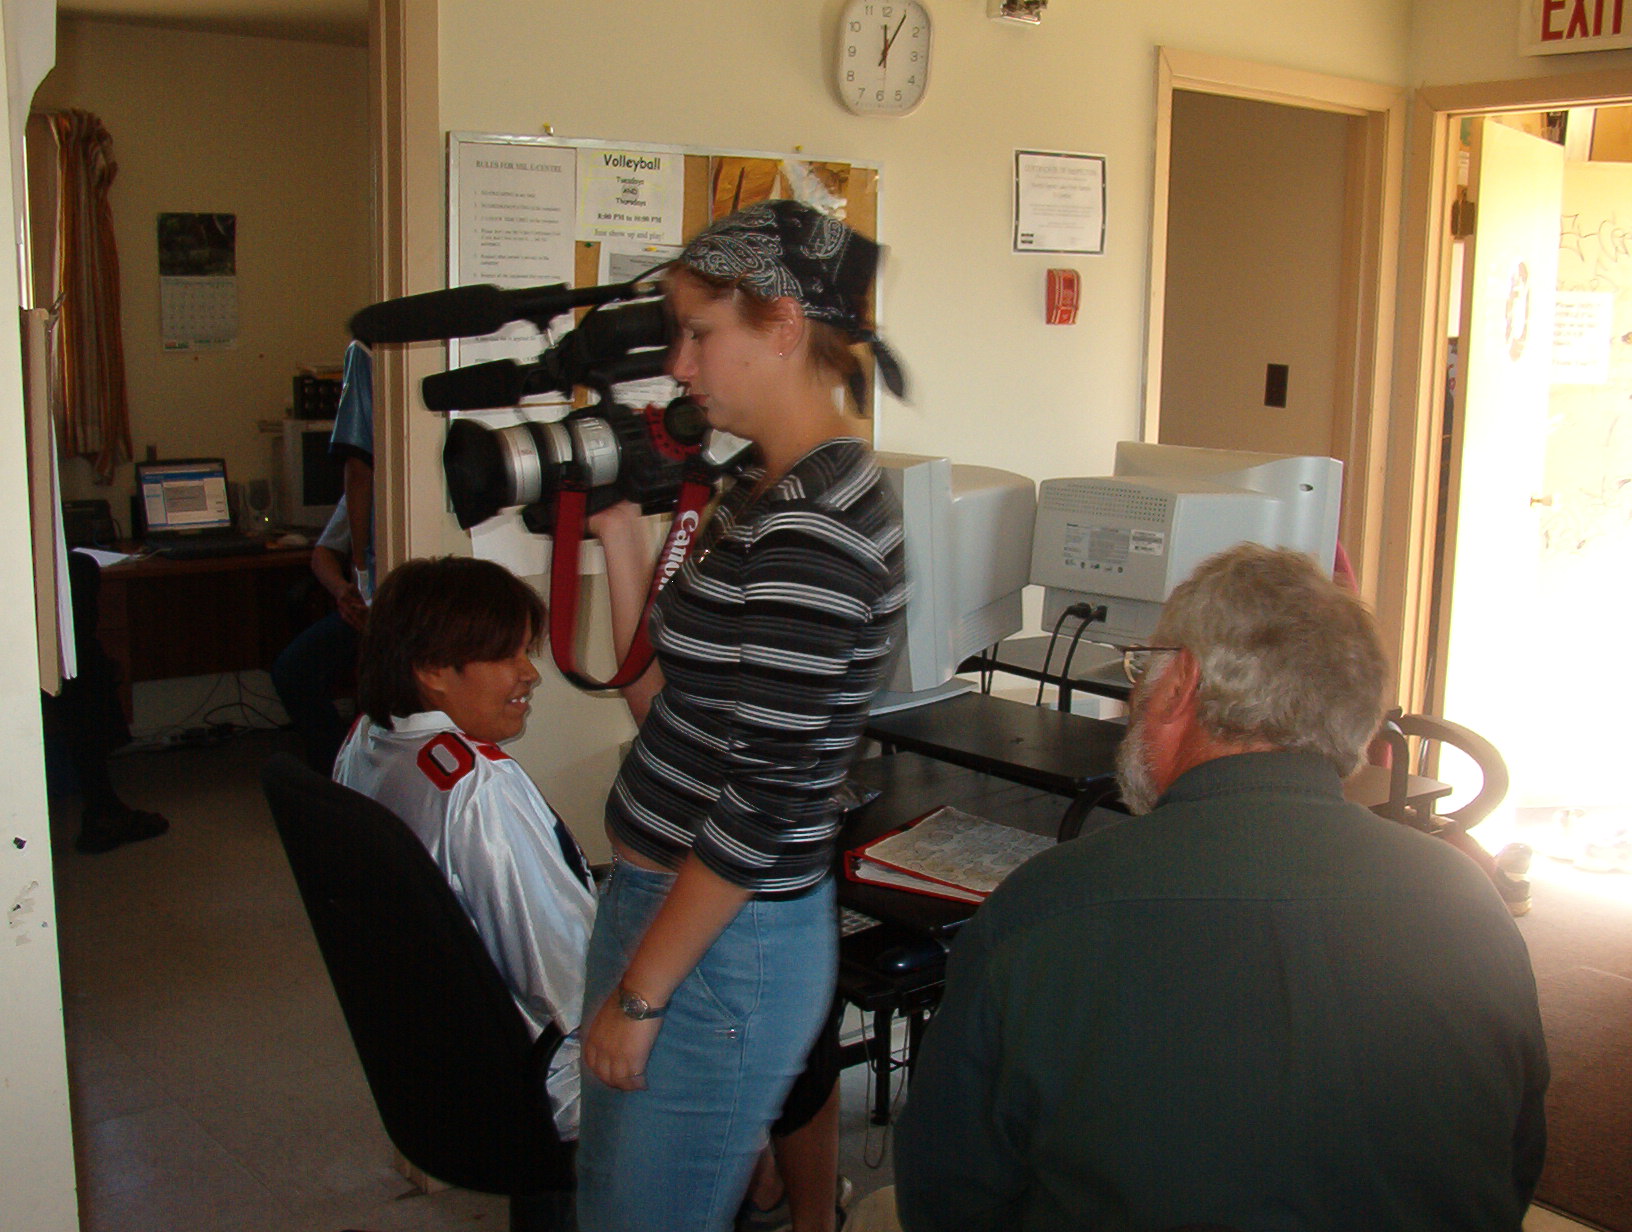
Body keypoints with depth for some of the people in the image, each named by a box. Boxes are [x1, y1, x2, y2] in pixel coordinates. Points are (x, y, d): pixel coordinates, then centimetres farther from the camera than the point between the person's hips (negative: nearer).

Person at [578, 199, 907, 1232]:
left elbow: (766, 798, -23)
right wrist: (621, 528, 3)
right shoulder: (769, 489, 8)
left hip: (727, 943, -9)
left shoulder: (814, 530, -22)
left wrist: (638, 992, -16)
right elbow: (663, 697, 10)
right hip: (667, 898, 9)